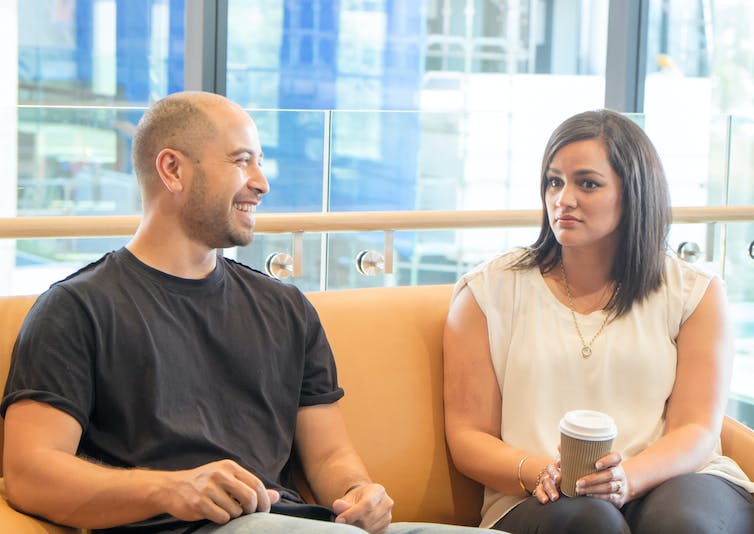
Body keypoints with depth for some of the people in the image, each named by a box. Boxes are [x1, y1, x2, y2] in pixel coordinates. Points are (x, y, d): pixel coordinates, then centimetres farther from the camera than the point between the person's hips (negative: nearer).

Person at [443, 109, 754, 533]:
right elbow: (467, 437, 5)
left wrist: (628, 477, -20)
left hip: (673, 480, 1)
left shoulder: (695, 294, 11)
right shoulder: (489, 291, 8)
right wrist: (539, 472, -16)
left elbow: (697, 430, 2)